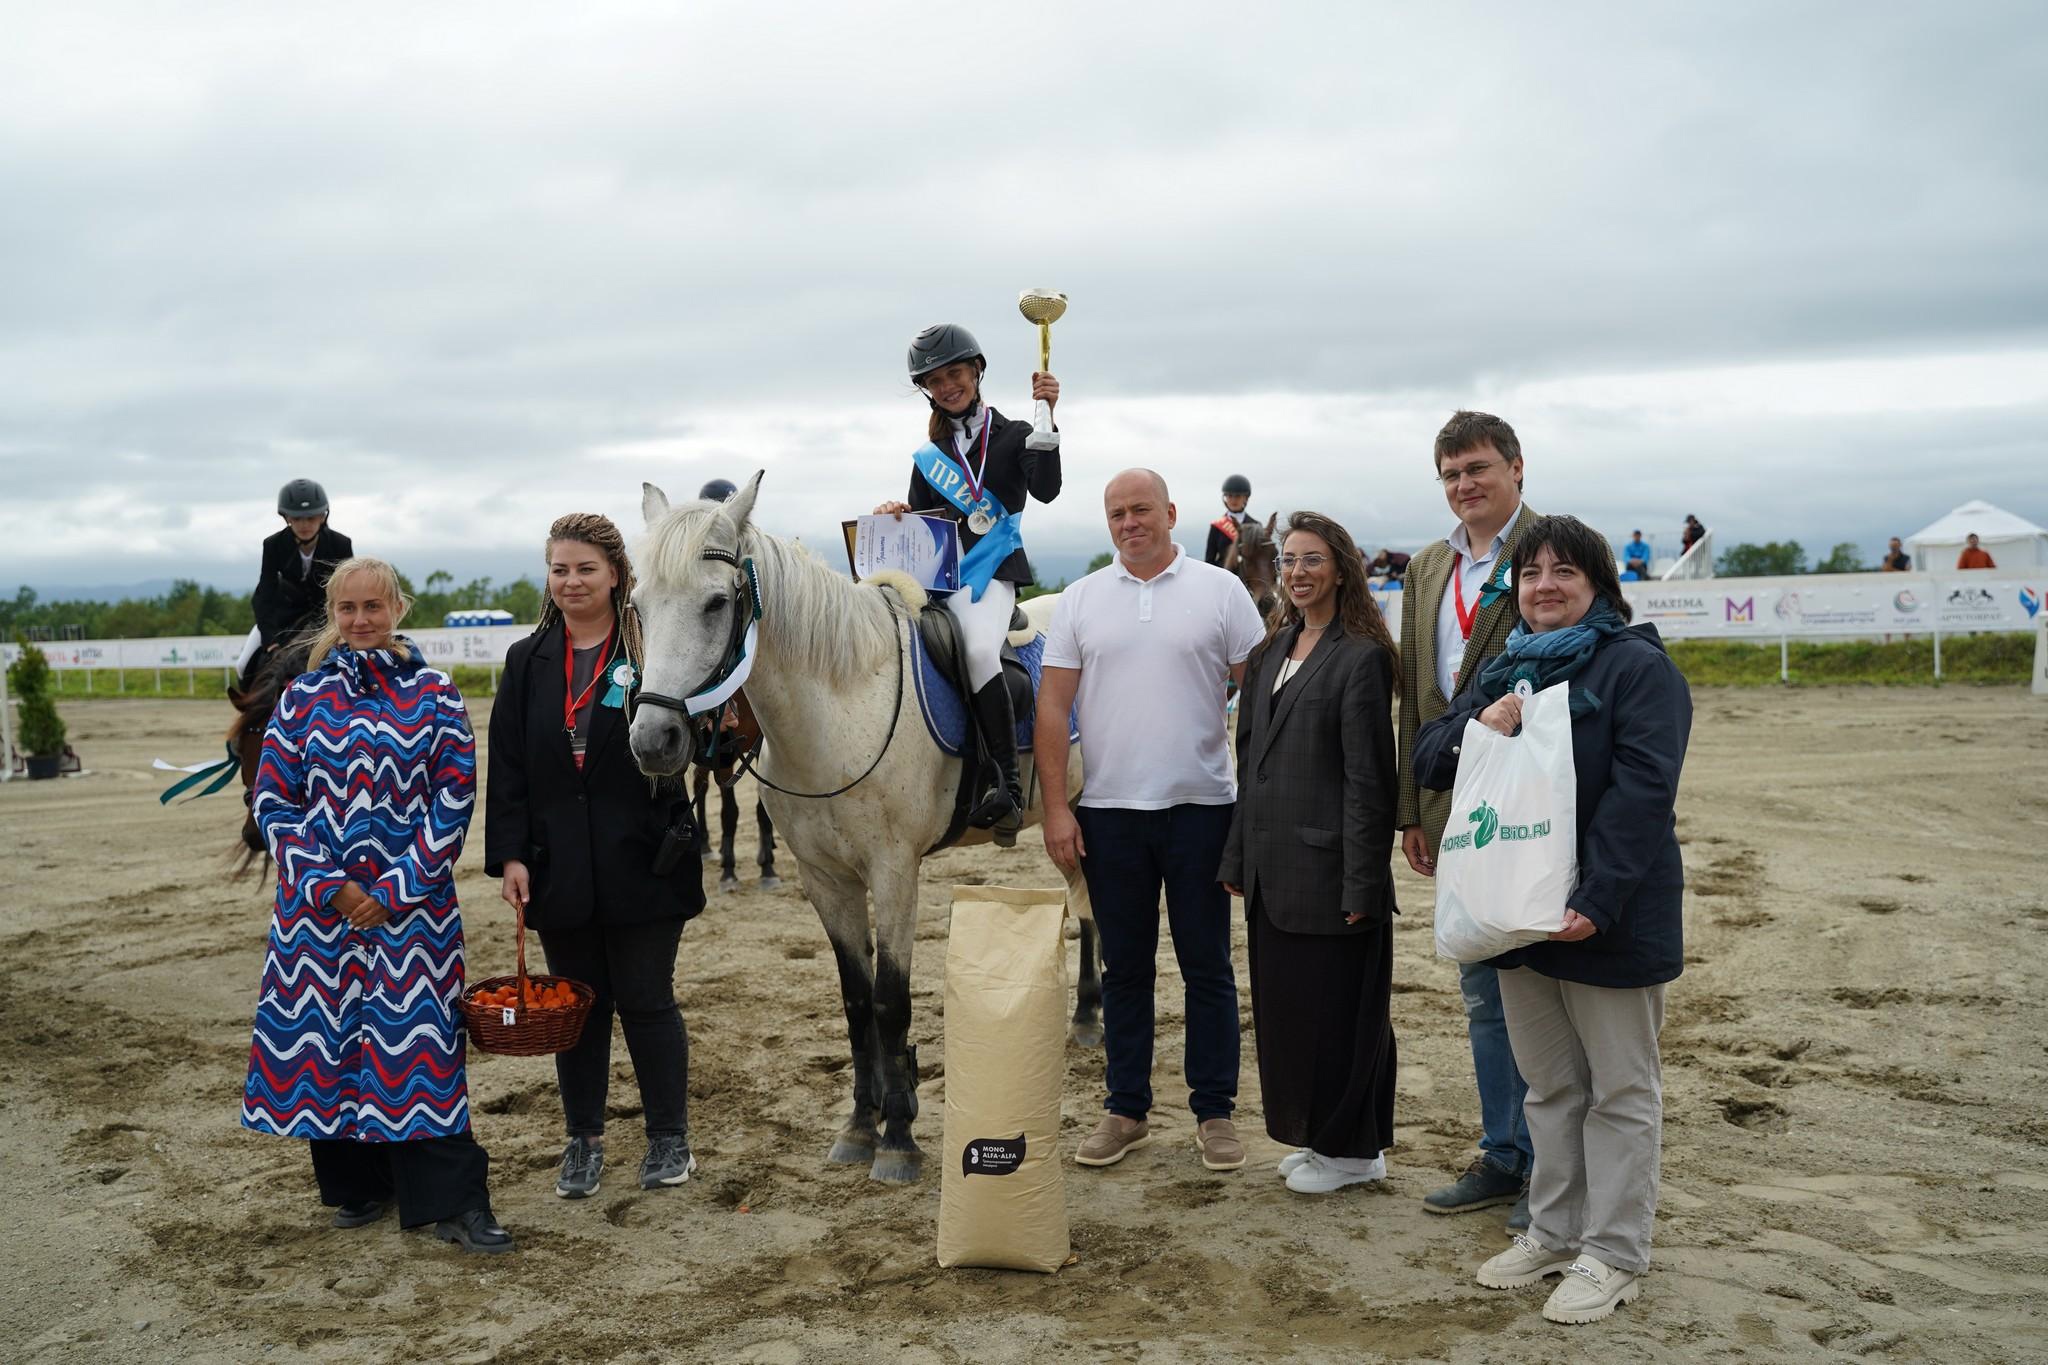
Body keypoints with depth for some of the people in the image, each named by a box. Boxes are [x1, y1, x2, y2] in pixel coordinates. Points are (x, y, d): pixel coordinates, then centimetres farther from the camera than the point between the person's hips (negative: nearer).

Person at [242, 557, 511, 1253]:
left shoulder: (434, 695, 0)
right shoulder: (304, 697, 4)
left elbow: (453, 800, -4)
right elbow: (273, 800, 1)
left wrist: (396, 889, -11)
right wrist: (329, 886, -10)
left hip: (413, 901, -2)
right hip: (320, 901, 2)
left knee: (418, 1037, -4)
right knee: (327, 1033, 8)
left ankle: (451, 1199, 3)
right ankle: (356, 1183, 26)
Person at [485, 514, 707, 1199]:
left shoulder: (652, 650, -4)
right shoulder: (527, 661, 7)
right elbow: (506, 767, 5)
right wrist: (509, 854, -2)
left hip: (640, 860, -3)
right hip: (559, 865, 3)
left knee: (646, 1000, 6)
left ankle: (669, 1138, 20)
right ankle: (583, 1141, 26)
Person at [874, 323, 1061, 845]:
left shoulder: (1013, 436, 7)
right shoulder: (929, 457, 19)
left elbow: (1046, 489, -11)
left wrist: (1048, 418, -18)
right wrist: (896, 515, -1)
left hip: (991, 572, -6)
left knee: (980, 650, -33)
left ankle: (1007, 787, -32)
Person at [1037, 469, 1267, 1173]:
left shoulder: (1220, 591, 1)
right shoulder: (1081, 599, 6)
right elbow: (1052, 706, 4)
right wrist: (1054, 807, -3)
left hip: (1201, 806, -1)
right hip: (1109, 811, 2)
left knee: (1207, 967, 6)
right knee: (1124, 968, 10)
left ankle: (1214, 1111, 18)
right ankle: (1126, 1109, 22)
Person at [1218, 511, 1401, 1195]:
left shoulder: (1361, 657, -10)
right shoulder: (1271, 652, 13)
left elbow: (1367, 779, -14)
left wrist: (1360, 885, -16)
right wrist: (1237, 858, 13)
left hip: (1326, 869, -7)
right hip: (1271, 869, 8)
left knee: (1334, 1008, 3)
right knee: (1283, 1004, 14)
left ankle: (1349, 1149, 19)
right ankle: (1313, 1136, 29)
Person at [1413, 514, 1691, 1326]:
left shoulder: (1638, 666, -10)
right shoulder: (1502, 671, 12)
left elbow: (1641, 791, -19)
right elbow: (1429, 761, 10)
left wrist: (1596, 900, -27)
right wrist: (1478, 729, -12)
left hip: (1607, 919, -7)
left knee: (1620, 1091, 7)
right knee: (1549, 1086, 17)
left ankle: (1613, 1253, 16)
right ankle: (1554, 1230, 29)